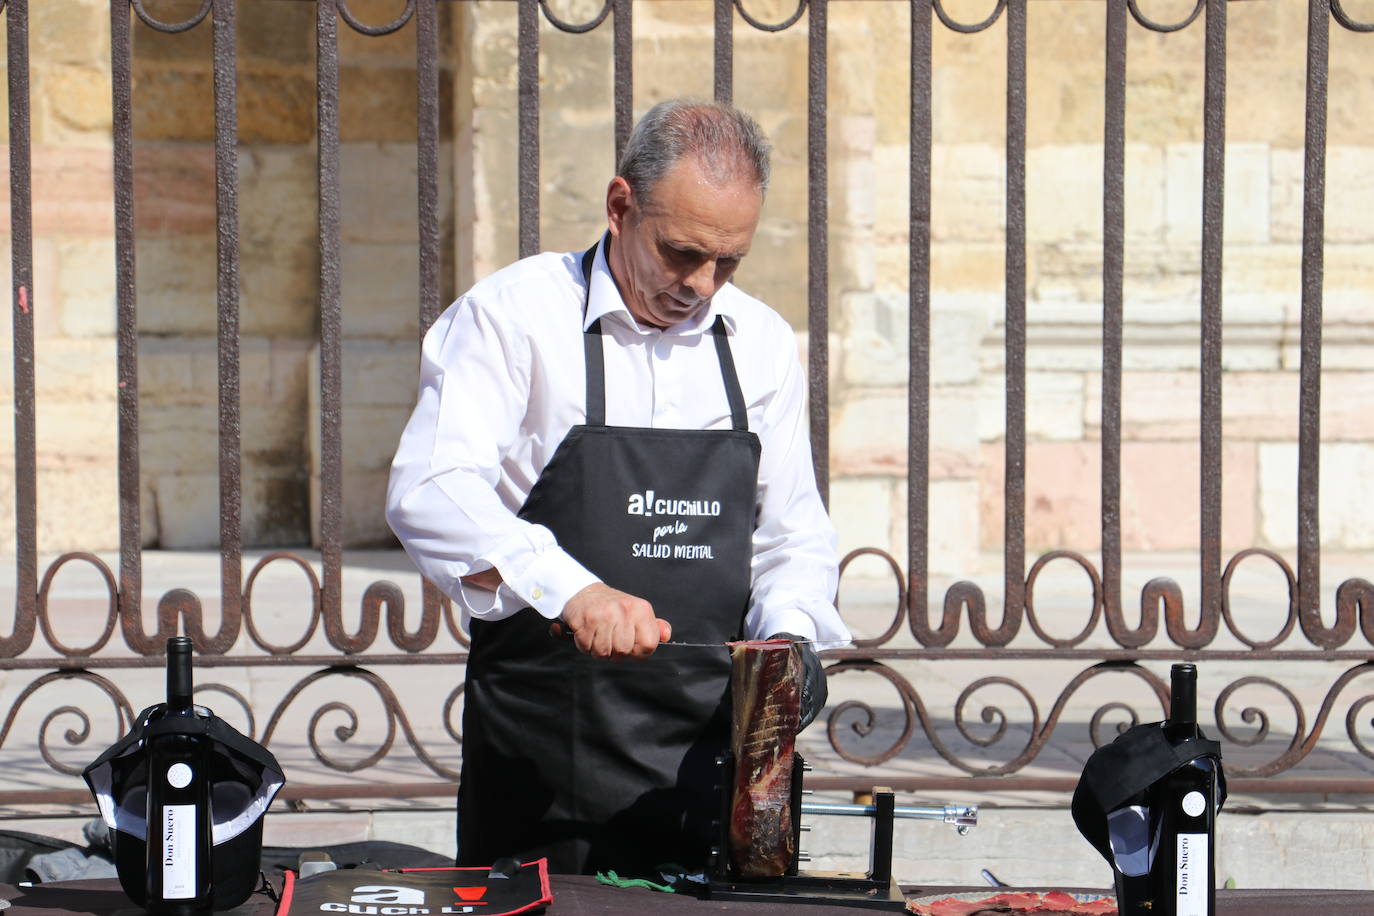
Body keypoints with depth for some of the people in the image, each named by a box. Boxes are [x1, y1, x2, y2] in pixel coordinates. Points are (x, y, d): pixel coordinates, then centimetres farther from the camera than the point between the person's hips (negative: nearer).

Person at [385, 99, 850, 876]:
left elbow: (794, 534, 17)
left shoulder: (761, 342, 10)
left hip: (709, 739, 4)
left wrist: (789, 636, -5)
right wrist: (568, 590, -32)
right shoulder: (513, 313, -5)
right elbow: (430, 493, -18)